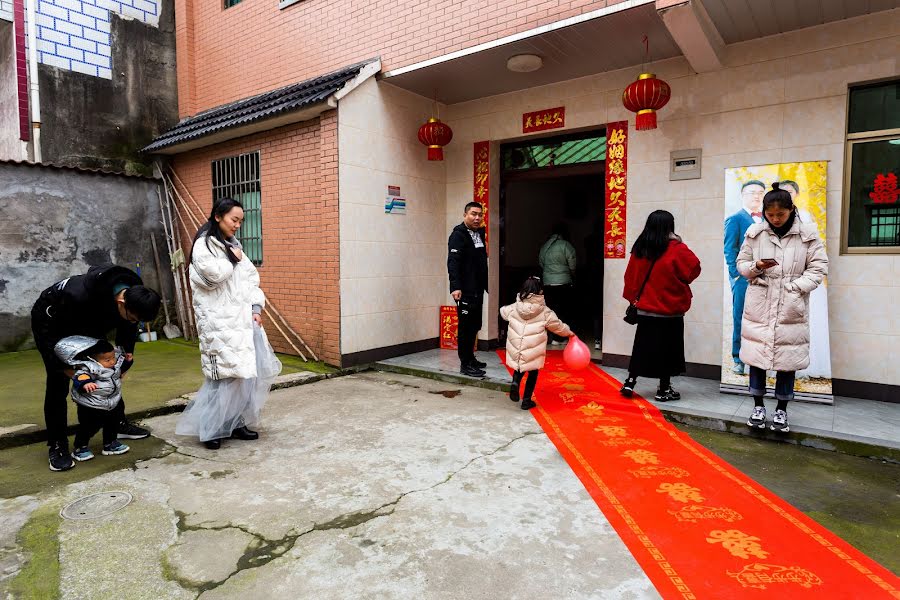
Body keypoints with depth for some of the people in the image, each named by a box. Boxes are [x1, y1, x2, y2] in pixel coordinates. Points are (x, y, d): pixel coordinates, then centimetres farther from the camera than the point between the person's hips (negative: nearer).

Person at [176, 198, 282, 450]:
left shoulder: (234, 245, 20)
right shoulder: (203, 244, -1)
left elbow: (251, 278, 16)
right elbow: (213, 273, -19)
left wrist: (256, 308, 4)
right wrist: (232, 259, -2)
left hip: (243, 318, 7)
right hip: (219, 321, -7)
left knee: (249, 373, 3)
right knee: (226, 375, -10)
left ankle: (235, 423, 15)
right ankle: (209, 429, 3)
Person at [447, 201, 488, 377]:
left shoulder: (479, 233, 16)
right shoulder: (458, 235, -10)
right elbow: (453, 262, -19)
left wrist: (485, 284, 17)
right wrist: (455, 287, -28)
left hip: (478, 289, 8)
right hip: (465, 291, -8)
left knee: (475, 325, 15)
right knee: (465, 327, -4)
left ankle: (470, 358, 28)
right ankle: (465, 364, 3)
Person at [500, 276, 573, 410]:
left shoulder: (513, 308, 1)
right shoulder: (545, 312, -4)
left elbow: (503, 311, 23)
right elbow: (558, 326, 10)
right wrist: (569, 333, 29)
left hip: (516, 350, 2)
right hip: (534, 352, -2)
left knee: (520, 367, 27)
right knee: (532, 373, 16)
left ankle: (515, 382, -2)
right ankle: (526, 400, 20)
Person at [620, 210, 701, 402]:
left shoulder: (639, 249, 0)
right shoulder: (677, 249, -13)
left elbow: (630, 276, 5)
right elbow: (694, 269, -4)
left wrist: (633, 299, 14)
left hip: (644, 309, 4)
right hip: (670, 311, -4)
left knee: (642, 347, 14)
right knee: (667, 349, 7)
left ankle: (630, 381, 14)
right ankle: (664, 390, 15)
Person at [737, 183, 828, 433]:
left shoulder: (807, 233, -2)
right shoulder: (755, 233, 1)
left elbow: (818, 267, 0)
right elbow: (741, 263, 8)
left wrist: (794, 287, -13)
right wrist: (757, 267, -13)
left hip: (791, 307, -1)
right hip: (759, 306, 1)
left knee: (787, 358, 6)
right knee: (756, 355, 6)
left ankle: (781, 410, 21)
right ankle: (758, 406, 22)